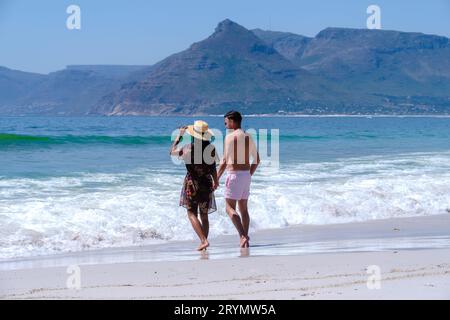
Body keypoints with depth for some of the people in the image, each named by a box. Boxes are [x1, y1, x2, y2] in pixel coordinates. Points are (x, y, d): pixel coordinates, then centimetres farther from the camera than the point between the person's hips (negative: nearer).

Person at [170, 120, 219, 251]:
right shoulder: (211, 148, -6)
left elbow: (172, 151, 3)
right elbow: (213, 169, 1)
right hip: (207, 183, 3)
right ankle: (203, 241, 17)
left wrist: (179, 135, 10)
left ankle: (204, 240, -14)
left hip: (192, 183, -3)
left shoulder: (188, 148, -15)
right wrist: (216, 181, 19)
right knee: (204, 216, 15)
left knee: (192, 214, 1)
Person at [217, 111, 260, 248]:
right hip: (246, 175, 7)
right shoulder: (249, 137, 11)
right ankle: (245, 239, 14)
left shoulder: (230, 137, -11)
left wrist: (216, 178, -10)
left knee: (230, 208, -5)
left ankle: (243, 235, -19)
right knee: (243, 208, 13)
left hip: (234, 175, -7)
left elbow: (224, 161, -16)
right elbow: (257, 160, 16)